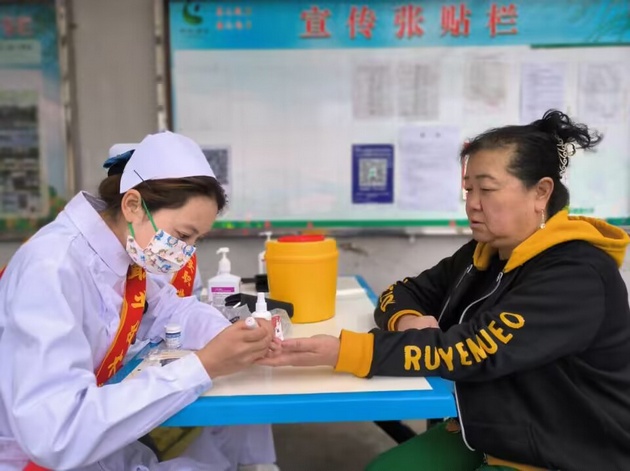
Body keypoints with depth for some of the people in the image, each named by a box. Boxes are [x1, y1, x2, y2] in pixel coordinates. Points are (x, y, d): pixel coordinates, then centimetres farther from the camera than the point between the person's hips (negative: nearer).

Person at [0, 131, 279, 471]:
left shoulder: (124, 248, -5)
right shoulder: (52, 270, -29)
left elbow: (170, 308, 10)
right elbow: (55, 435, -37)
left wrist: (234, 335, -12)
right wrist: (203, 366, -34)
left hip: (98, 443, 8)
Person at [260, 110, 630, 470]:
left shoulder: (577, 277, -22)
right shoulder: (484, 253, 3)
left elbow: (474, 351, -31)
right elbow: (404, 293, 6)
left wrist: (343, 352, -35)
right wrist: (407, 321, -19)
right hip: (480, 436, 7)